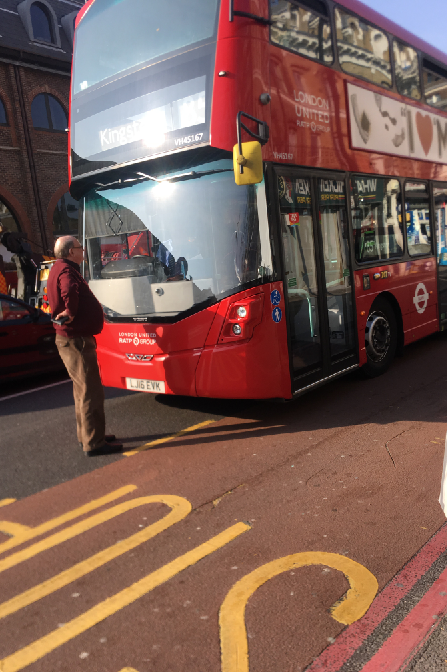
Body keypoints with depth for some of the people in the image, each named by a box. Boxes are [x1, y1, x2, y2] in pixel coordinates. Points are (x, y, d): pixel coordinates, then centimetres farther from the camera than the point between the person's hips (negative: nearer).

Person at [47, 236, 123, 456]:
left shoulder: (61, 269, 17)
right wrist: (71, 313, -24)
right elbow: (70, 291, -37)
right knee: (91, 392, -5)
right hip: (76, 340, -11)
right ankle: (93, 443, 2)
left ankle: (86, 435, 31)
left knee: (83, 389, 20)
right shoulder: (66, 270, -17)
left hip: (74, 339, 11)